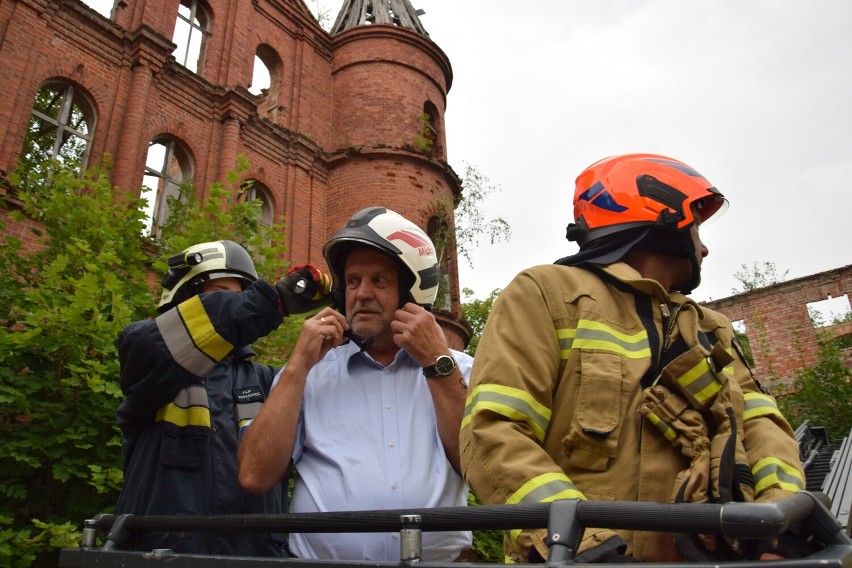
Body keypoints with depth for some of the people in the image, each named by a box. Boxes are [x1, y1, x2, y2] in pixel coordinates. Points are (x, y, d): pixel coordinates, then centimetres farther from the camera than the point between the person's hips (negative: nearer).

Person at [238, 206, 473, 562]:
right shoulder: (310, 374, 9)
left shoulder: (459, 371, 8)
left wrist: (438, 362, -6)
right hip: (321, 557, 0)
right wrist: (298, 366, -3)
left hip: (438, 558, 1)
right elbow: (255, 476, 1)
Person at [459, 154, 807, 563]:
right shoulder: (549, 293, -1)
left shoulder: (711, 330, 22)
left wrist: (784, 501, -12)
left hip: (710, 553, 7)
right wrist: (580, 538, -23)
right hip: (597, 556, -7)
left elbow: (759, 420, 8)